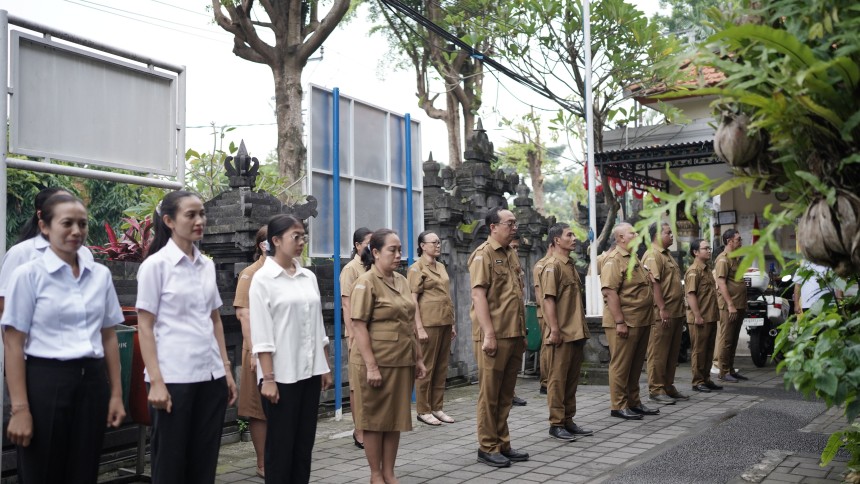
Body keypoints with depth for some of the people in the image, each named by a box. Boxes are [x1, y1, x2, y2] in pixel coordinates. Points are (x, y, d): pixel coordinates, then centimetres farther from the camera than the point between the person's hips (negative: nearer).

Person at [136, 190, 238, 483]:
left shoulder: (207, 266, 10)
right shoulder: (155, 264, -7)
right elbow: (145, 327, -8)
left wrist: (226, 369, 10)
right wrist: (156, 381, -14)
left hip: (211, 376, 5)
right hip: (174, 378, -5)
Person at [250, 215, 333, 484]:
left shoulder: (309, 277, 9)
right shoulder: (262, 278, -7)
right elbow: (261, 334, -11)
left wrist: (326, 367, 10)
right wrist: (268, 378, -14)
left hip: (310, 371, 6)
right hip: (282, 374, -5)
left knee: (305, 443, 11)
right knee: (280, 445, 4)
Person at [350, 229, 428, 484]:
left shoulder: (402, 281, 12)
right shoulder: (366, 283, -10)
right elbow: (358, 327, -15)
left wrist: (418, 358, 14)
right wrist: (371, 365, -19)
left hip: (402, 362, 7)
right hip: (378, 363, -7)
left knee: (396, 419, 11)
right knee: (375, 420, 4)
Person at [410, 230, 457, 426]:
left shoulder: (441, 267, 16)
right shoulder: (417, 268, -5)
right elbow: (413, 300, -10)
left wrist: (452, 323, 17)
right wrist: (419, 327, -16)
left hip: (444, 323, 7)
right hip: (428, 323, -7)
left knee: (441, 367, 9)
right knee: (426, 367, -2)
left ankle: (437, 408, 17)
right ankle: (423, 411, 6)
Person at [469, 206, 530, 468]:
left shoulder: (511, 254, 16)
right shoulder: (483, 255, -8)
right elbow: (478, 295, -15)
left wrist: (522, 331, 17)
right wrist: (488, 334, -20)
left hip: (514, 334, 8)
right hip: (494, 335, -8)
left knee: (506, 393, 13)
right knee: (490, 392, 0)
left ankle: (503, 443, 21)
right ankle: (487, 447, 9)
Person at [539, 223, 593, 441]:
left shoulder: (571, 265, 17)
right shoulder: (552, 266, -10)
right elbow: (549, 299, -17)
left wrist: (582, 328, 19)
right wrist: (554, 330, -22)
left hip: (577, 333, 9)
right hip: (561, 334, -9)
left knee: (572, 379, 13)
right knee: (558, 379, -1)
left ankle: (568, 420, 21)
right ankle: (556, 424, 5)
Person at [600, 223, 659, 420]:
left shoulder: (633, 257, 18)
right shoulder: (614, 260, -14)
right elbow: (610, 292, -22)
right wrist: (619, 322, -25)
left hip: (641, 321, 10)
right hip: (624, 322, -10)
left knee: (636, 364, 15)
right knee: (621, 364, -2)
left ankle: (634, 402, 25)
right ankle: (618, 406, 6)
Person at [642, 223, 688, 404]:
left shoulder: (667, 255, 20)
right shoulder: (653, 256, -12)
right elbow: (654, 283, -20)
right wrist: (662, 309, -24)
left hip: (676, 312, 10)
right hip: (662, 314, -10)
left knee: (673, 353, 14)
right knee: (659, 353, -4)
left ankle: (668, 386, 22)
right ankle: (656, 389, 2)